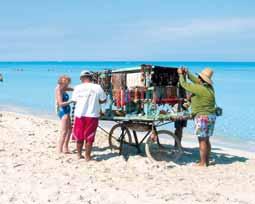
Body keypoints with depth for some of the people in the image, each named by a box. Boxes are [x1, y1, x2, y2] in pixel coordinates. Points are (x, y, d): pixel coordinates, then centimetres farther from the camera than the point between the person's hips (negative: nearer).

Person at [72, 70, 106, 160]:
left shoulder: (77, 88, -1)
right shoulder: (97, 87, -7)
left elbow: (75, 100, 6)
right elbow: (104, 100, 2)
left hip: (79, 114, 2)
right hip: (92, 115, -2)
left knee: (79, 136, 15)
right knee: (89, 137, 6)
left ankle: (79, 154, 25)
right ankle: (87, 156, 11)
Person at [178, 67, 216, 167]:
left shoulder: (199, 88, -16)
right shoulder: (209, 87, 8)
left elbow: (184, 84, -7)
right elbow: (196, 81, 23)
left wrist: (181, 74, 8)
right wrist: (187, 73, 24)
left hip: (202, 116, -9)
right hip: (211, 116, 9)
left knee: (202, 140, -4)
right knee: (206, 140, 14)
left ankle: (203, 163, 0)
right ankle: (206, 161, 20)